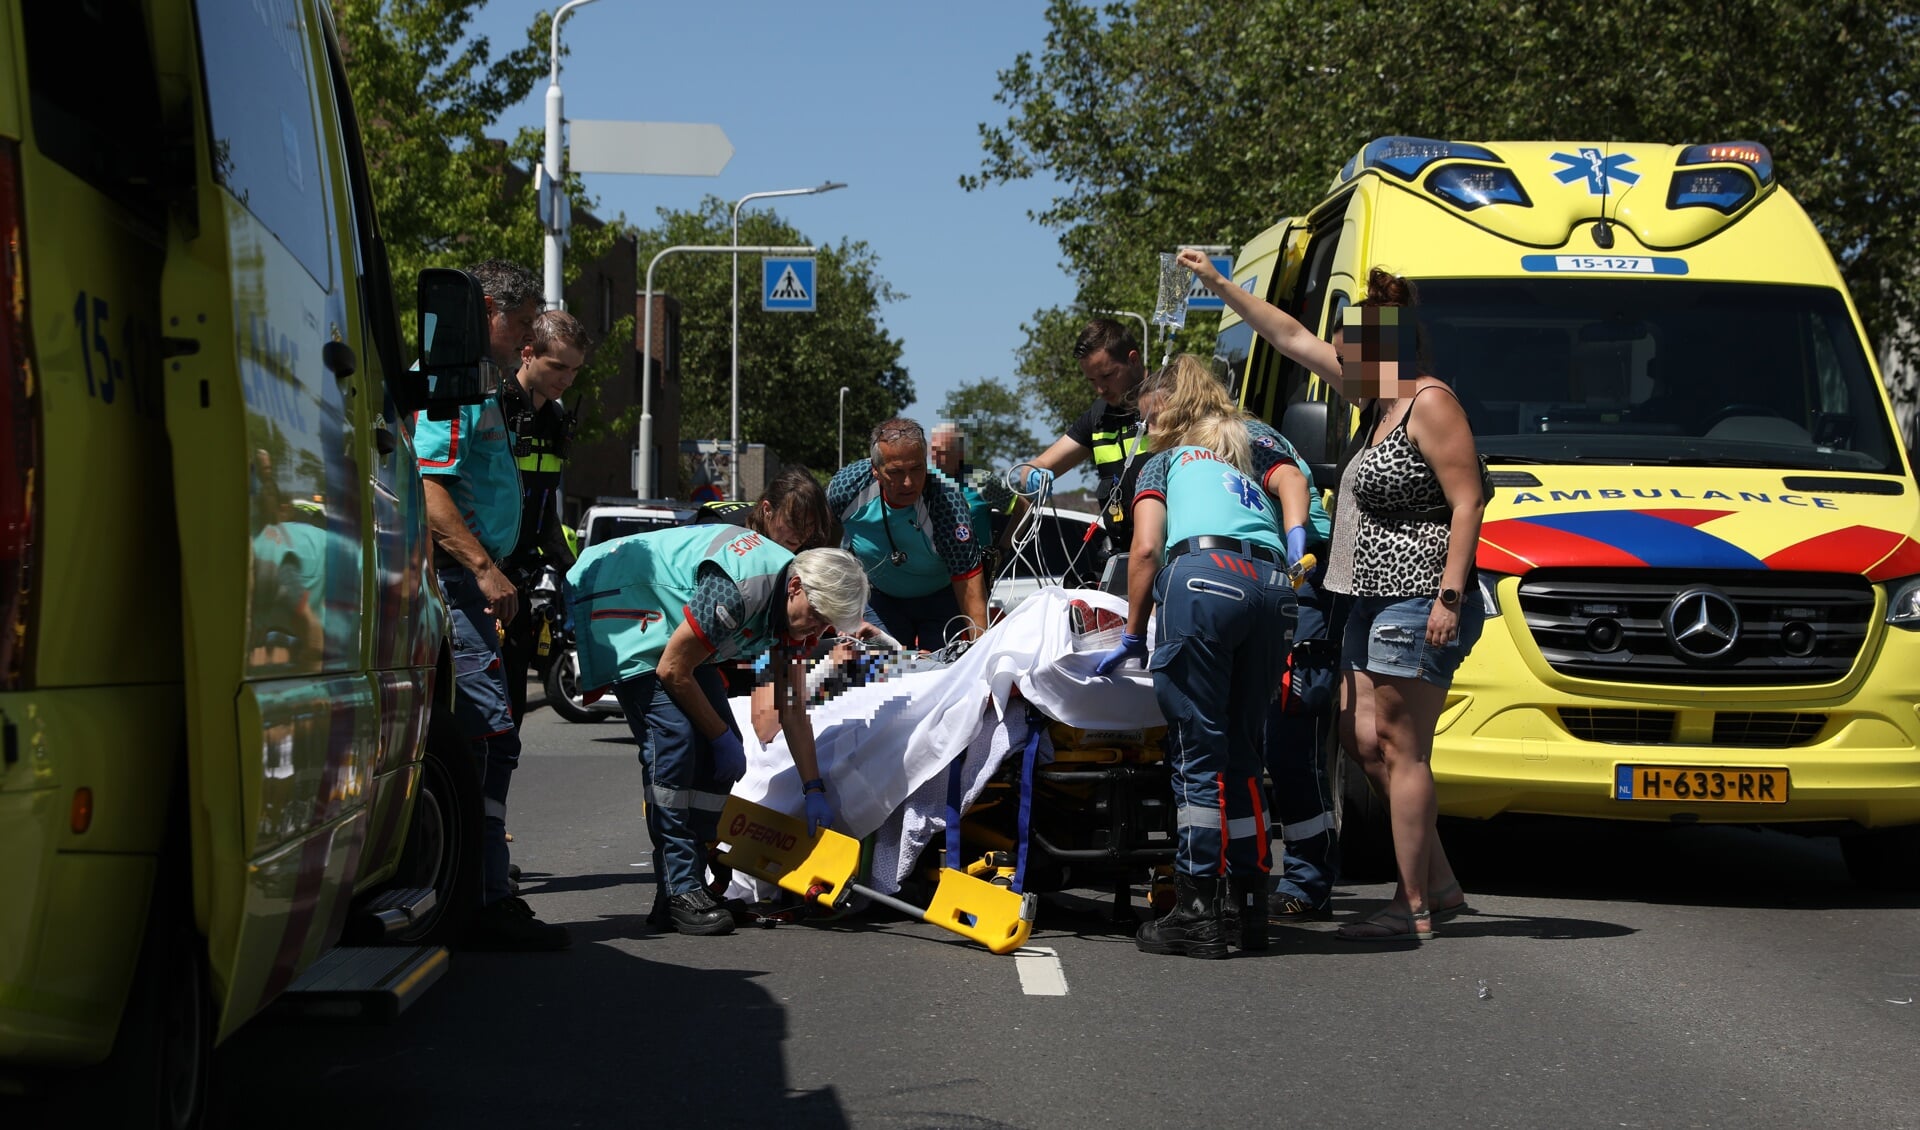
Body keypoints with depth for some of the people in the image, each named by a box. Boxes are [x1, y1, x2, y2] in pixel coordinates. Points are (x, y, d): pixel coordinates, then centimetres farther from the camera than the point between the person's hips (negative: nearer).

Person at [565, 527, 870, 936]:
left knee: (721, 753, -2)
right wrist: (721, 736, -14)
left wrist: (815, 789, -1)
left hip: (674, 623, 9)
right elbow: (672, 671, -25)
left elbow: (792, 711, 1)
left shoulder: (799, 607, -7)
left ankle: (685, 885, 4)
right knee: (673, 738, -24)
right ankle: (679, 891, -22)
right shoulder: (735, 592, -36)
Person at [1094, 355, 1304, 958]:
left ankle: (1196, 913, -9)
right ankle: (1252, 905, 10)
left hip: (1203, 576, -4)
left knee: (1198, 751, -5)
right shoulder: (1254, 454, 36)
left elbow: (1145, 549, 10)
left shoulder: (1163, 463, 24)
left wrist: (1132, 637, 15)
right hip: (1273, 586, 4)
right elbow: (1291, 481, 14)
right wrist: (1295, 546, 3)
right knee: (1242, 750, 13)